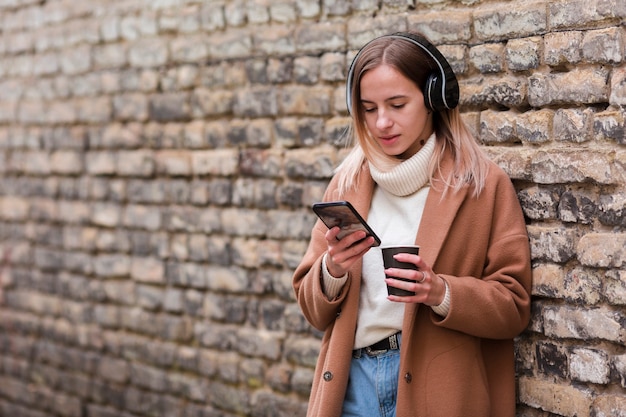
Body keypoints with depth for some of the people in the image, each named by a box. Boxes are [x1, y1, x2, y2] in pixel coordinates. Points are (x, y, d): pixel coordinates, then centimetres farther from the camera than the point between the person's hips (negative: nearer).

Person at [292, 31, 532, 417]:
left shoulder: (484, 184, -4)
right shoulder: (348, 183, 6)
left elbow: (514, 308, -5)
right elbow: (313, 308, 8)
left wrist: (442, 293, -21)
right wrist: (333, 271, -13)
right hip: (352, 381, 3)